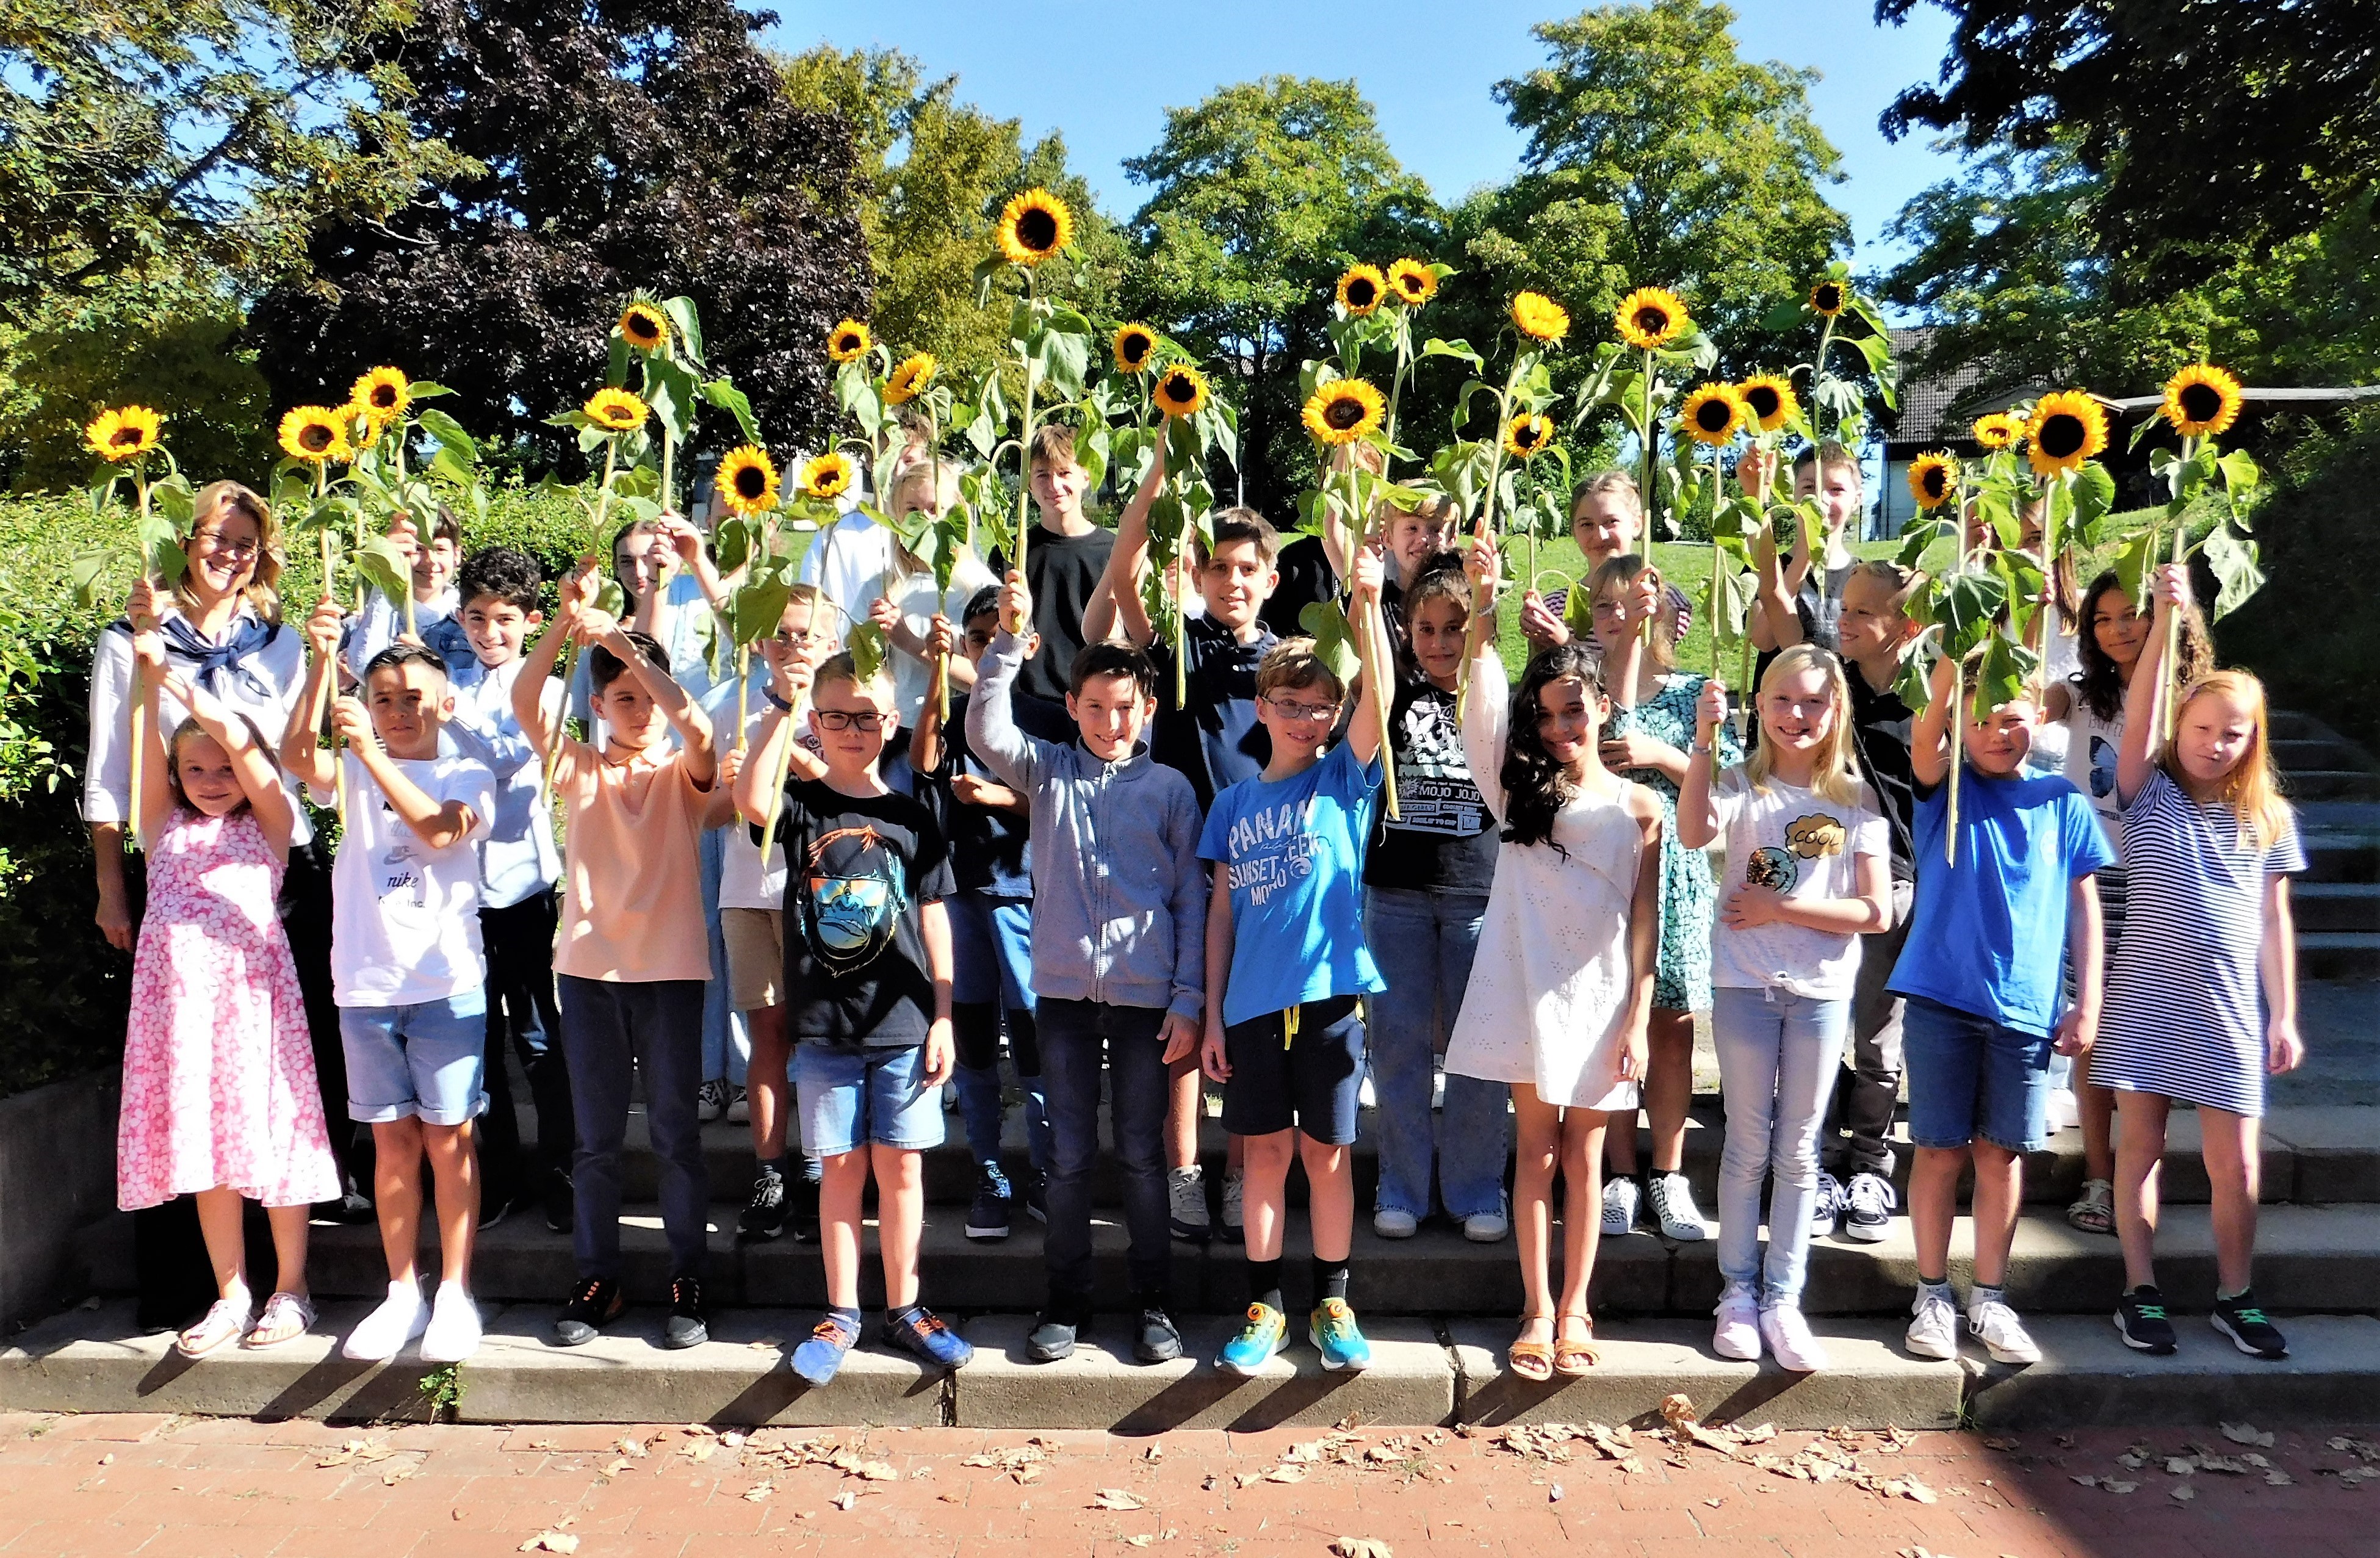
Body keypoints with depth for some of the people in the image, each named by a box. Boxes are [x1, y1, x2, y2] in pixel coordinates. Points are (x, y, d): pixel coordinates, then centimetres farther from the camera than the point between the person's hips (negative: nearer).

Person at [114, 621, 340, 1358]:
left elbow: (245, 747, -9)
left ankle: (290, 1290, 12)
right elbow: (150, 749, -1)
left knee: (270, 1134, 0)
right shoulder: (164, 828, 14)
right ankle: (231, 1295, 18)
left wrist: (185, 688, -20)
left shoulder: (268, 826, 6)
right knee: (199, 1144, 7)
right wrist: (148, 672, -14)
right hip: (180, 993, 3)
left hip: (252, 989, -3)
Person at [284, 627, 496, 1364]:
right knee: (392, 1141, 9)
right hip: (367, 983, 3)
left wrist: (370, 749, -24)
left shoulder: (467, 776, 2)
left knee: (448, 1138, 1)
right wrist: (323, 661, -22)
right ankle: (402, 1292, 20)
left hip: (447, 982, -3)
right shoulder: (353, 772, 10)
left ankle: (454, 1292, 11)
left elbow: (439, 830, -19)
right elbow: (296, 757, -12)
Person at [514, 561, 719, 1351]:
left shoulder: (683, 774, 2)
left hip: (671, 967, -2)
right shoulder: (580, 769, 6)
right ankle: (598, 1278, 21)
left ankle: (686, 1280, 14)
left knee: (675, 1132, 4)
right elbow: (524, 704, -11)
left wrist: (624, 642, -27)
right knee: (596, 1137, 10)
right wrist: (564, 624, -26)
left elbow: (697, 727, -21)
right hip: (589, 967, 2)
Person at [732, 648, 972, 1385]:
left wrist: (942, 1017, 1)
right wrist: (781, 707, -23)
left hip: (903, 1026, 0)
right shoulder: (800, 806, 2)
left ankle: (904, 1308, 21)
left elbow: (934, 923, 5)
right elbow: (752, 803, -23)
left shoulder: (912, 817, 4)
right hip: (824, 1025, 0)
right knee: (842, 1168, 8)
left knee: (900, 1167, 7)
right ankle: (841, 1313, 21)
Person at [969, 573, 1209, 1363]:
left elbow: (1192, 897, 4)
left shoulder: (1169, 788, 4)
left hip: (1146, 994, -1)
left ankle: (1152, 1302, 22)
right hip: (1063, 988, 1)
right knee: (1068, 1154, 8)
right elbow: (986, 732, -12)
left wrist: (1189, 1000, -1)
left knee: (1143, 1153, 8)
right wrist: (1009, 641, -21)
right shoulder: (1048, 771, 6)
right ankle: (1066, 1299, 22)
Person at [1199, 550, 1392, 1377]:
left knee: (1327, 1151, 8)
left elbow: (1378, 696, -15)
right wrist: (1212, 1015, 5)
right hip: (1253, 1001, 2)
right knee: (1267, 1151, 9)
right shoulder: (1236, 802, 8)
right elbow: (1222, 910, 8)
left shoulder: (1345, 779, 2)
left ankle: (1331, 1304, 23)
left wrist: (1367, 603, -27)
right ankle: (1265, 1307, 21)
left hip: (1329, 993, -2)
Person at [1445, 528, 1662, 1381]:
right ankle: (1538, 1311, 16)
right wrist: (1483, 605, -24)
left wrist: (1638, 1019, -4)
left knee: (1584, 1157, 9)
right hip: (1526, 988, 1)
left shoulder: (1637, 806, 2)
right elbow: (1482, 705, -11)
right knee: (1536, 1149, 8)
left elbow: (1644, 921, 1)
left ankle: (1573, 1309, 19)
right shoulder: (1518, 788, 4)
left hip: (1601, 995, -1)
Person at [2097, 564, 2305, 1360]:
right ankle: (2141, 1292, 16)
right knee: (2140, 1146, 5)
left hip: (2231, 1008, 2)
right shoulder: (2149, 794, 1)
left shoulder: (2268, 817, 7)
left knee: (2236, 1162, 5)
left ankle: (2234, 1297, 23)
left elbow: (2275, 921, 8)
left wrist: (2284, 1016, 4)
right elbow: (2137, 716, -16)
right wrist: (2166, 619, -25)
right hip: (2147, 999, -2)